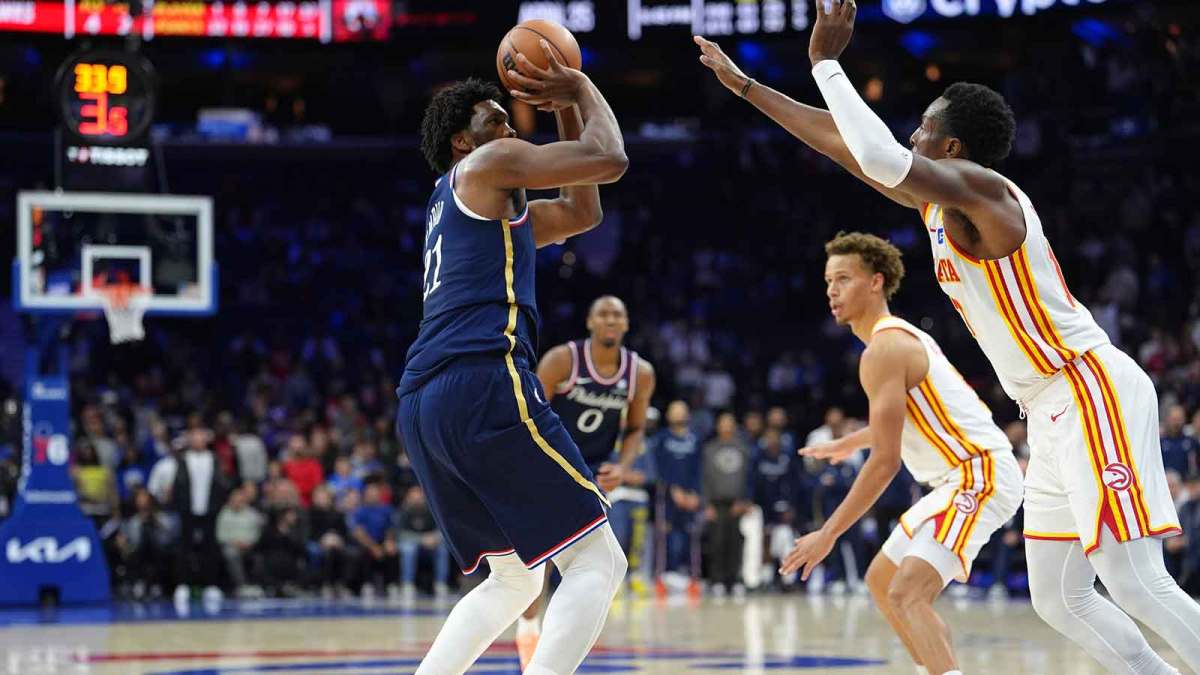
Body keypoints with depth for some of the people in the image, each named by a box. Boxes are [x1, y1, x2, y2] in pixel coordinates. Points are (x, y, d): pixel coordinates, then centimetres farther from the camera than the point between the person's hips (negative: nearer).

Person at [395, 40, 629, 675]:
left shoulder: (452, 206, 33)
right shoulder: (485, 167, 7)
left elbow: (582, 212, 39)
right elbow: (610, 159, -1)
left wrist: (567, 111, 34)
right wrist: (581, 89, 15)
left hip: (419, 407, 10)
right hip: (485, 388, -10)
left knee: (513, 580, 21)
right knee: (597, 560, -6)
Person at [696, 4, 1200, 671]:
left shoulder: (978, 187, -13)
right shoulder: (937, 198, 14)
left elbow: (883, 158, -31)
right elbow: (846, 143, 22)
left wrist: (827, 62, -21)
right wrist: (744, 84, 26)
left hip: (1094, 393, -10)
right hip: (1056, 412, 10)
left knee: (1135, 581, -18)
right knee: (1060, 599, 8)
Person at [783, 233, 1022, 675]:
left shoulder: (883, 350, -15)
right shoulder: (901, 337, 16)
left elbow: (885, 461, -19)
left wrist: (828, 534, -15)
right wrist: (849, 443, 49)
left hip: (981, 475, -11)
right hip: (964, 477, 11)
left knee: (906, 594, -26)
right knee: (881, 580, 21)